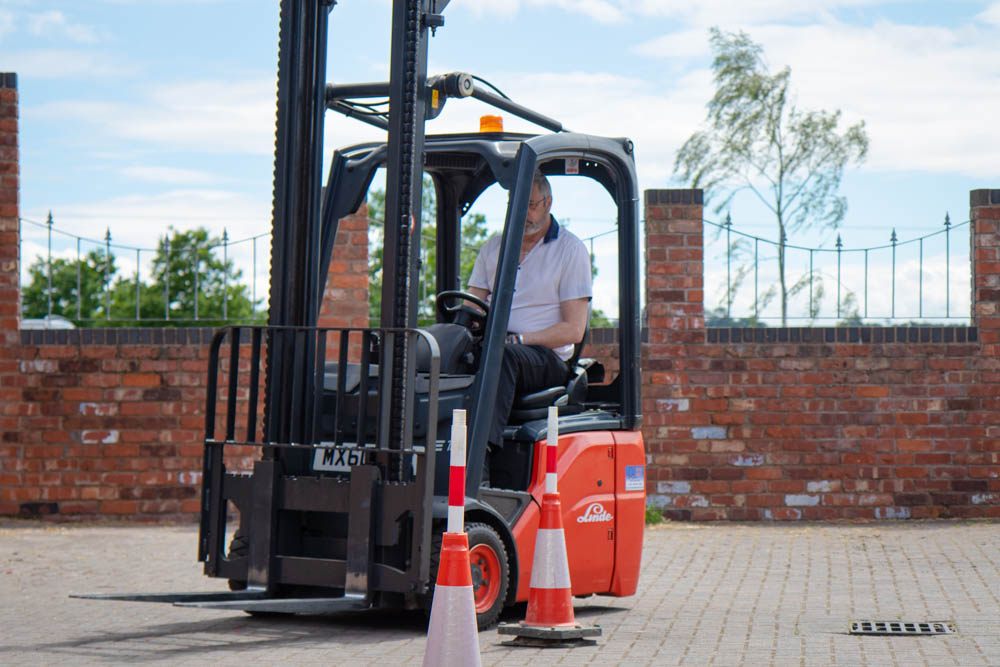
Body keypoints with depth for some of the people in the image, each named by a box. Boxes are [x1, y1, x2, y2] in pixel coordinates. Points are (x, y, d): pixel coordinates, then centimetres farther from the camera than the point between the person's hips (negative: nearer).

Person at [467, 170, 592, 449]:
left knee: (504, 356, -39)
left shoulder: (571, 250, 4)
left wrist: (517, 339, -15)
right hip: (490, 353, 4)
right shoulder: (492, 248, 20)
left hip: (547, 358, -4)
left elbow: (573, 330, -3)